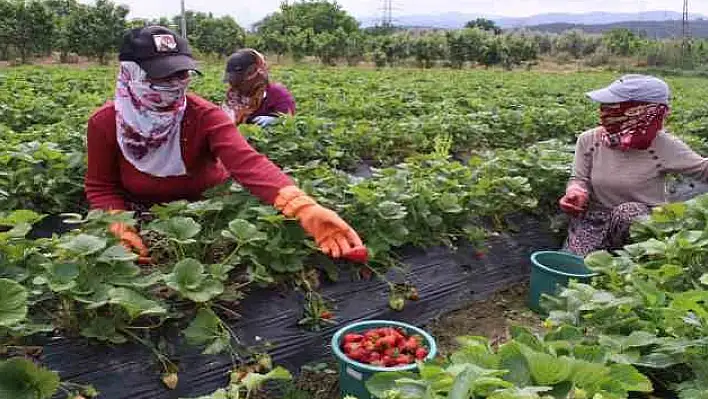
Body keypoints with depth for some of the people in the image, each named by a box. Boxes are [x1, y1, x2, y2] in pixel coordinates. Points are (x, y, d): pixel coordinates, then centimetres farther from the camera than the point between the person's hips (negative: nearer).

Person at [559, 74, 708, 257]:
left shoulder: (664, 146, -15)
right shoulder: (589, 140, -7)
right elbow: (580, 179, -3)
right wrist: (575, 194, -26)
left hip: (644, 222, -1)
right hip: (595, 219, 2)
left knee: (627, 212, -38)